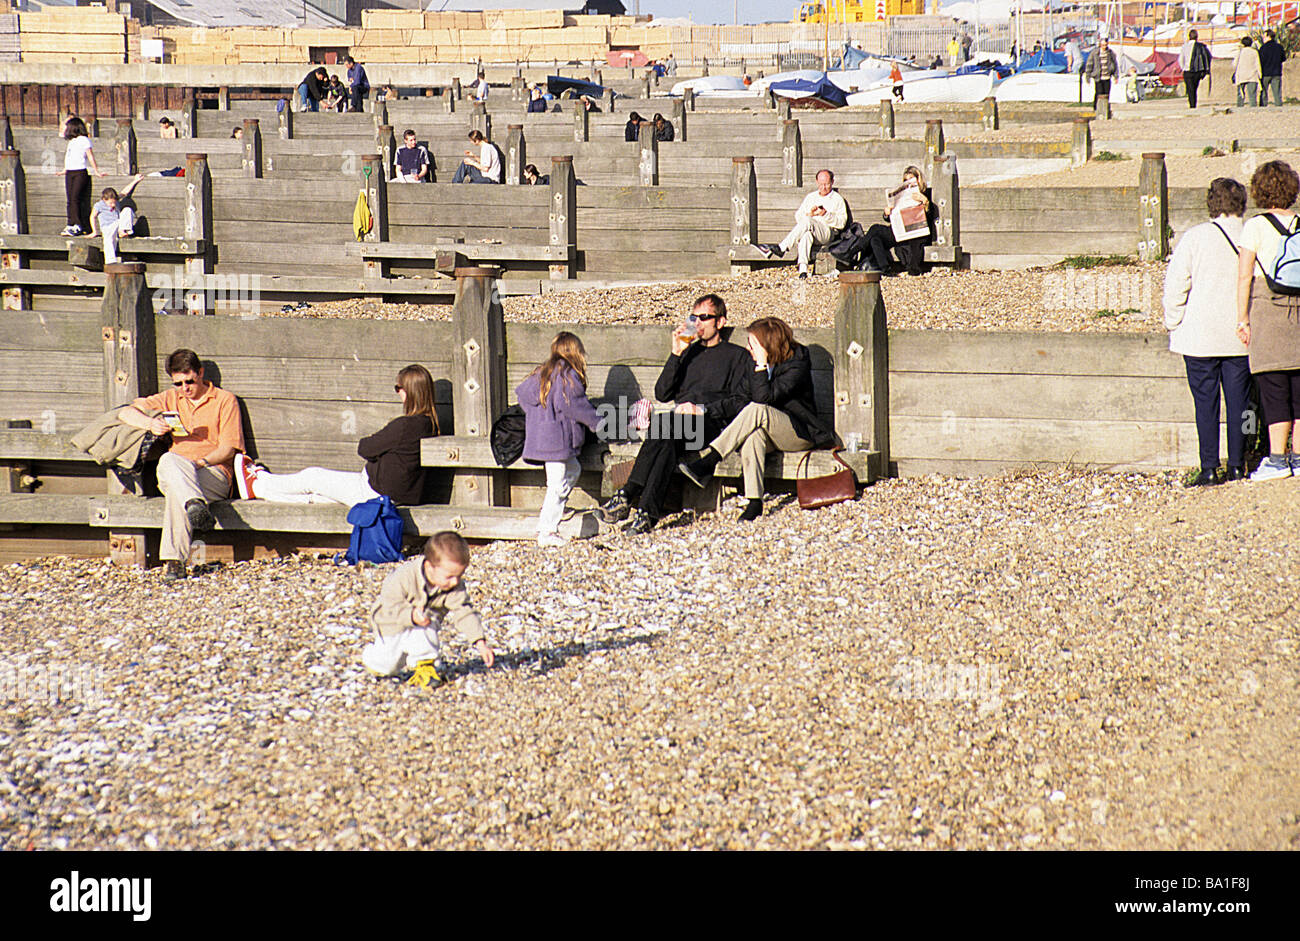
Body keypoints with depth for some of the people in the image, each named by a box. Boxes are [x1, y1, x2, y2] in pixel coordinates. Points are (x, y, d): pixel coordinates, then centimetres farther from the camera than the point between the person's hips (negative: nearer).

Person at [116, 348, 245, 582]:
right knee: (169, 460, -37)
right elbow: (125, 413, 15)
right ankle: (196, 506, -64)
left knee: (176, 488, -39)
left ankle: (174, 560, -53)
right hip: (172, 473, 3)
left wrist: (199, 462, -17)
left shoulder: (225, 400, 11)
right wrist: (151, 424, -7)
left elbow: (227, 448, 2)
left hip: (214, 473, -3)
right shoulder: (171, 399, 24)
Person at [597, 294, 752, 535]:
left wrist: (702, 410, -11)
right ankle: (647, 511, -48)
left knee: (662, 423, -35)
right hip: (678, 420, 4)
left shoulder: (737, 355, 17)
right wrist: (677, 354, 7)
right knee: (666, 441, -36)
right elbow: (662, 394, 17)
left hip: (713, 423, -4)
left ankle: (628, 495, -43)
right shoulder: (689, 352, 30)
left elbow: (741, 402, 3)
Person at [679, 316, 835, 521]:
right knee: (753, 434, -33)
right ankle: (754, 501, -45)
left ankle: (707, 462, -38)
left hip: (801, 433, -5)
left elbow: (765, 398, -23)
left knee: (757, 411, -33)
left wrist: (762, 365, -24)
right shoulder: (757, 363, 8)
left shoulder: (797, 365, -13)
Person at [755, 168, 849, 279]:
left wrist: (826, 215, -14)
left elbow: (842, 222, 2)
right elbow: (797, 216, 17)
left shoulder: (838, 199, 14)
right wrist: (809, 214, -5)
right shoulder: (810, 197, 27)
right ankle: (803, 268, -53)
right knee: (806, 234, -37)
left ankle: (781, 248, -42)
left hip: (828, 232, -3)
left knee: (806, 221, -35)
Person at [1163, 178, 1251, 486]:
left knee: (1205, 400, 2)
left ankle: (1209, 468, 0)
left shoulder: (1194, 237, -6)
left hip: (1200, 335, -2)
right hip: (1242, 337, 2)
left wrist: (1173, 324, 3)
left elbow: (1175, 285, -7)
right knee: (1238, 400, 9)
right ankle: (1237, 466, 10)